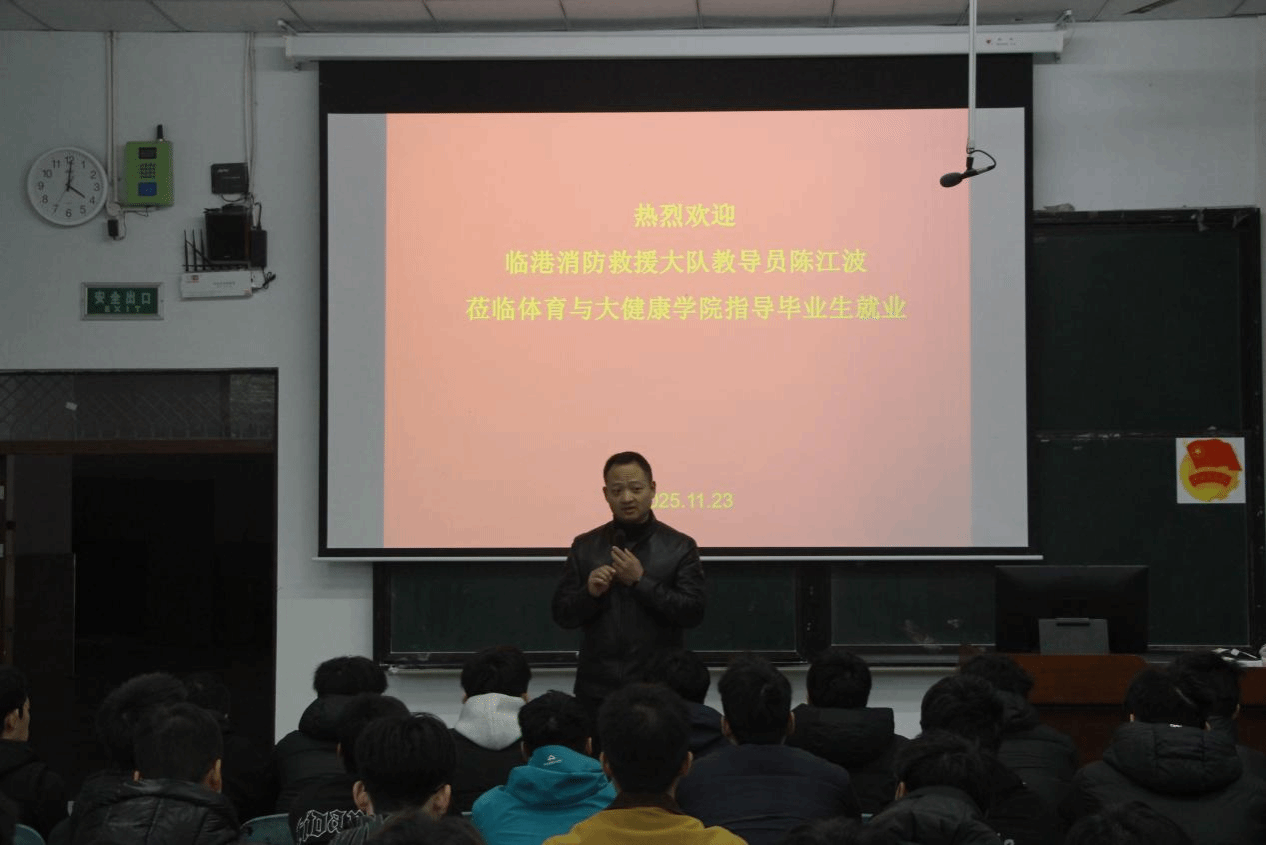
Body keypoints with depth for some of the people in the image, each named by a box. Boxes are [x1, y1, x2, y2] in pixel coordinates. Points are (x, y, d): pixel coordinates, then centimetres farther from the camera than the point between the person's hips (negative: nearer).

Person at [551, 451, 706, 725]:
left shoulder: (679, 547, 0)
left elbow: (693, 612, -8)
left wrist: (641, 581, -14)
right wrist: (590, 592, -13)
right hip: (597, 688, 2)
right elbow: (562, 614, 6)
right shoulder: (584, 547, 6)